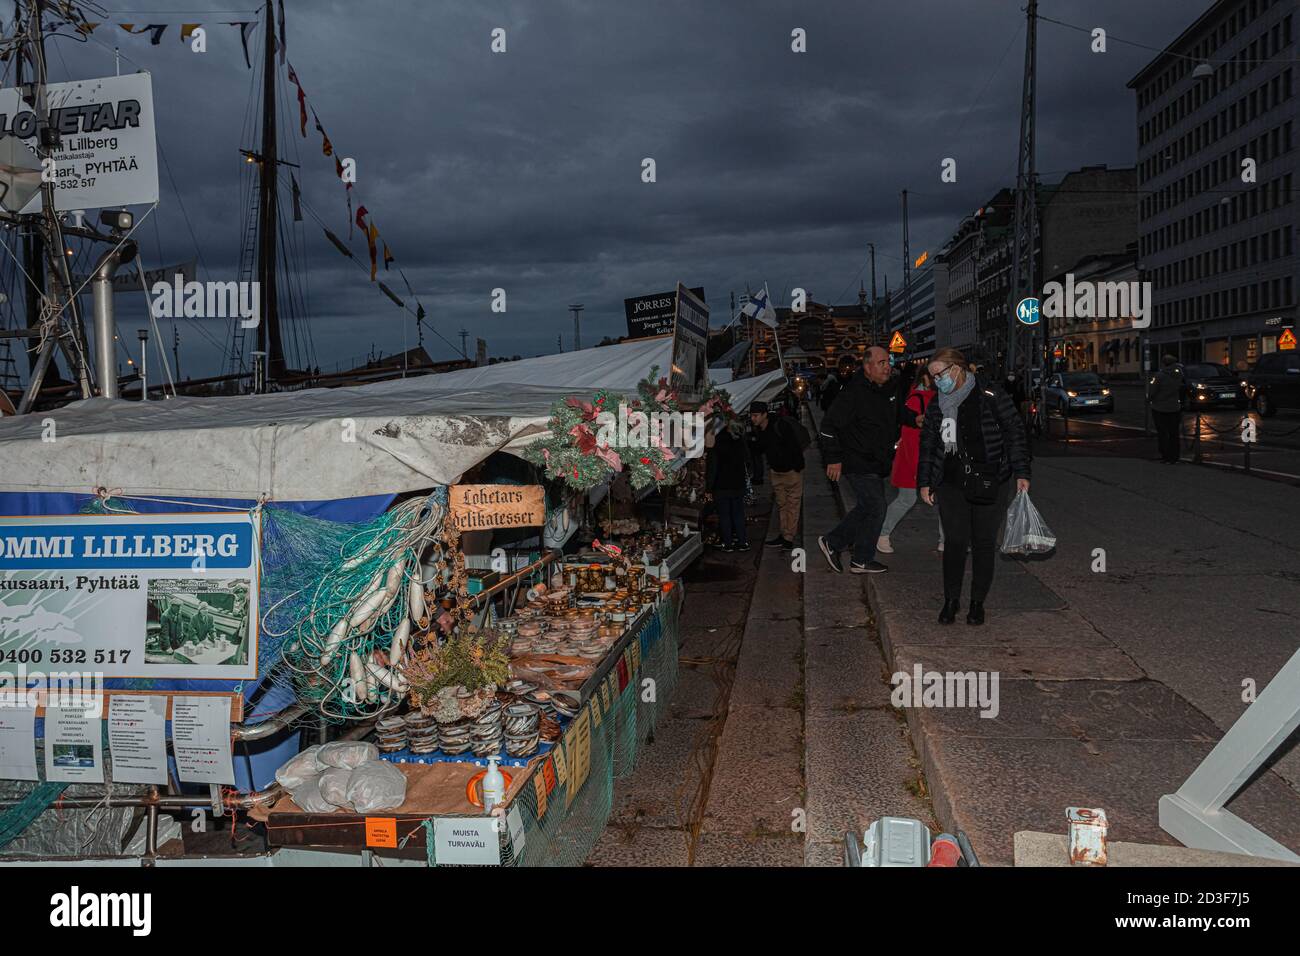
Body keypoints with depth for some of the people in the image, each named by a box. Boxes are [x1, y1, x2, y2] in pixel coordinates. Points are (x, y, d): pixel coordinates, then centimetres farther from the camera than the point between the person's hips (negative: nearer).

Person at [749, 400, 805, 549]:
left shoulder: (781, 426, -23)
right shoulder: (757, 430, -1)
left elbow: (795, 446, -21)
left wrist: (797, 467, -20)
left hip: (792, 470, -8)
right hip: (776, 471, 8)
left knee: (792, 504, -4)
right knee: (781, 504, 11)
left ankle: (789, 538, -3)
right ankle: (784, 535, 18)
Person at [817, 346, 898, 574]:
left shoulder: (888, 390, 10)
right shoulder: (853, 391, -17)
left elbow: (895, 419, 28)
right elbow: (830, 425, -18)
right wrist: (834, 459, -18)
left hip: (876, 464, 9)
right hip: (859, 463, -9)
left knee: (866, 508, 14)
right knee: (875, 508, -4)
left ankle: (832, 542, 26)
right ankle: (862, 561, 10)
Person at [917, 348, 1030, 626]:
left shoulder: (992, 397, -4)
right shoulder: (937, 405, 8)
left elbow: (1015, 433, -1)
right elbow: (928, 444, 15)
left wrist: (1021, 472, -5)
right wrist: (924, 483, 13)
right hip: (951, 485, 2)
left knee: (984, 543, 5)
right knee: (955, 541, -2)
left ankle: (978, 602, 17)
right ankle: (951, 600, 13)